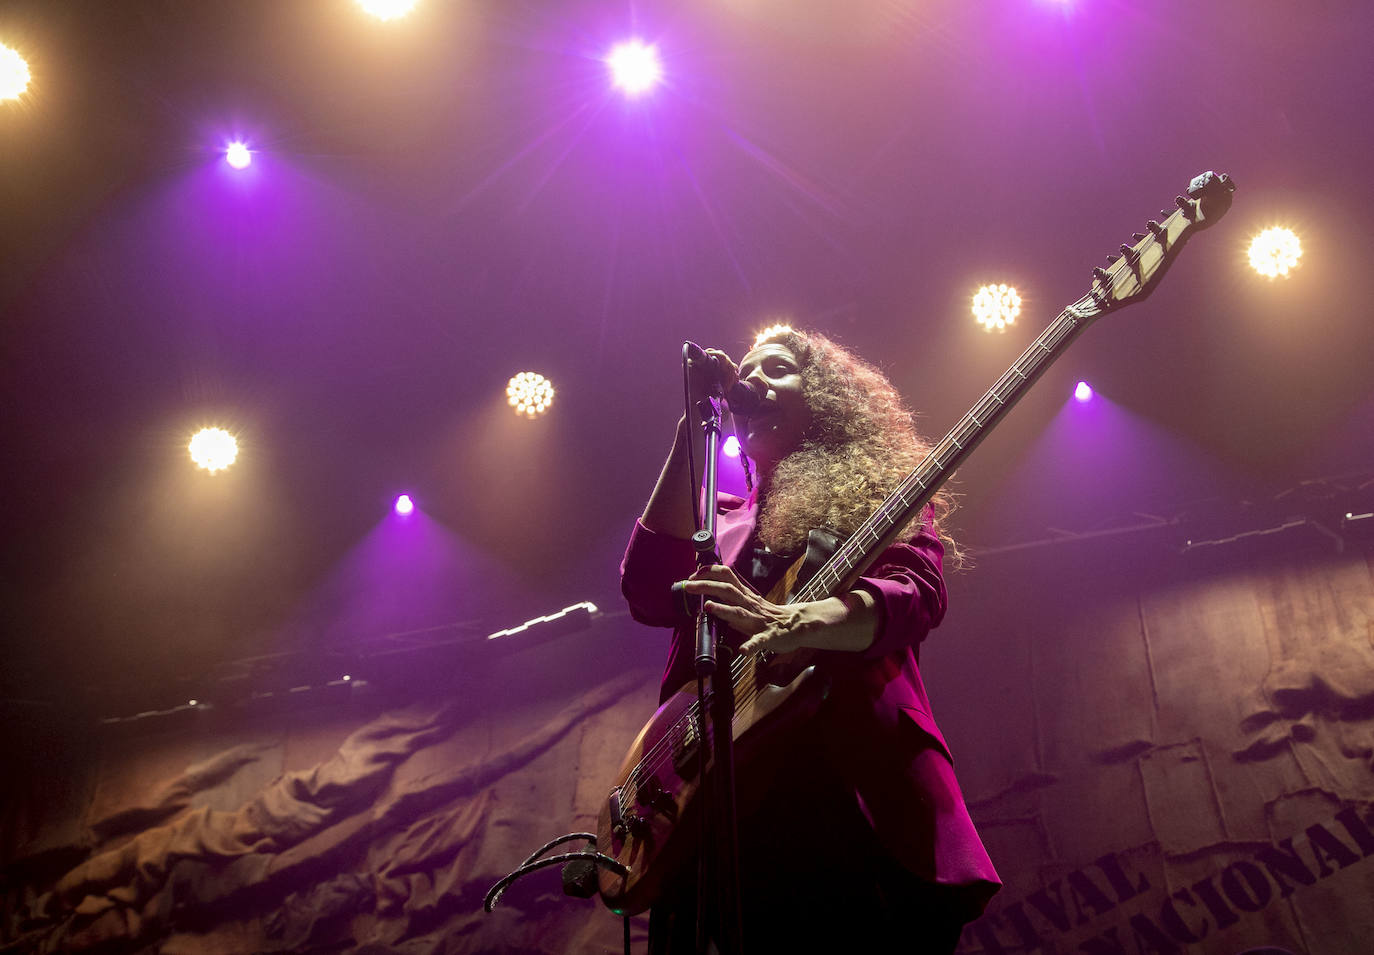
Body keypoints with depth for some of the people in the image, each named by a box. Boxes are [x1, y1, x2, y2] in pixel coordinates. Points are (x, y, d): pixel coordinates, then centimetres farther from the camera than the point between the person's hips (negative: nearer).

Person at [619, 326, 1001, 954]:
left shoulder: (883, 491, 14)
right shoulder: (716, 519, 25)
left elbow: (917, 594, -8)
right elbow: (648, 594, 4)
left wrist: (797, 622, -30)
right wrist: (693, 435, 5)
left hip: (865, 802, -3)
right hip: (718, 809, 3)